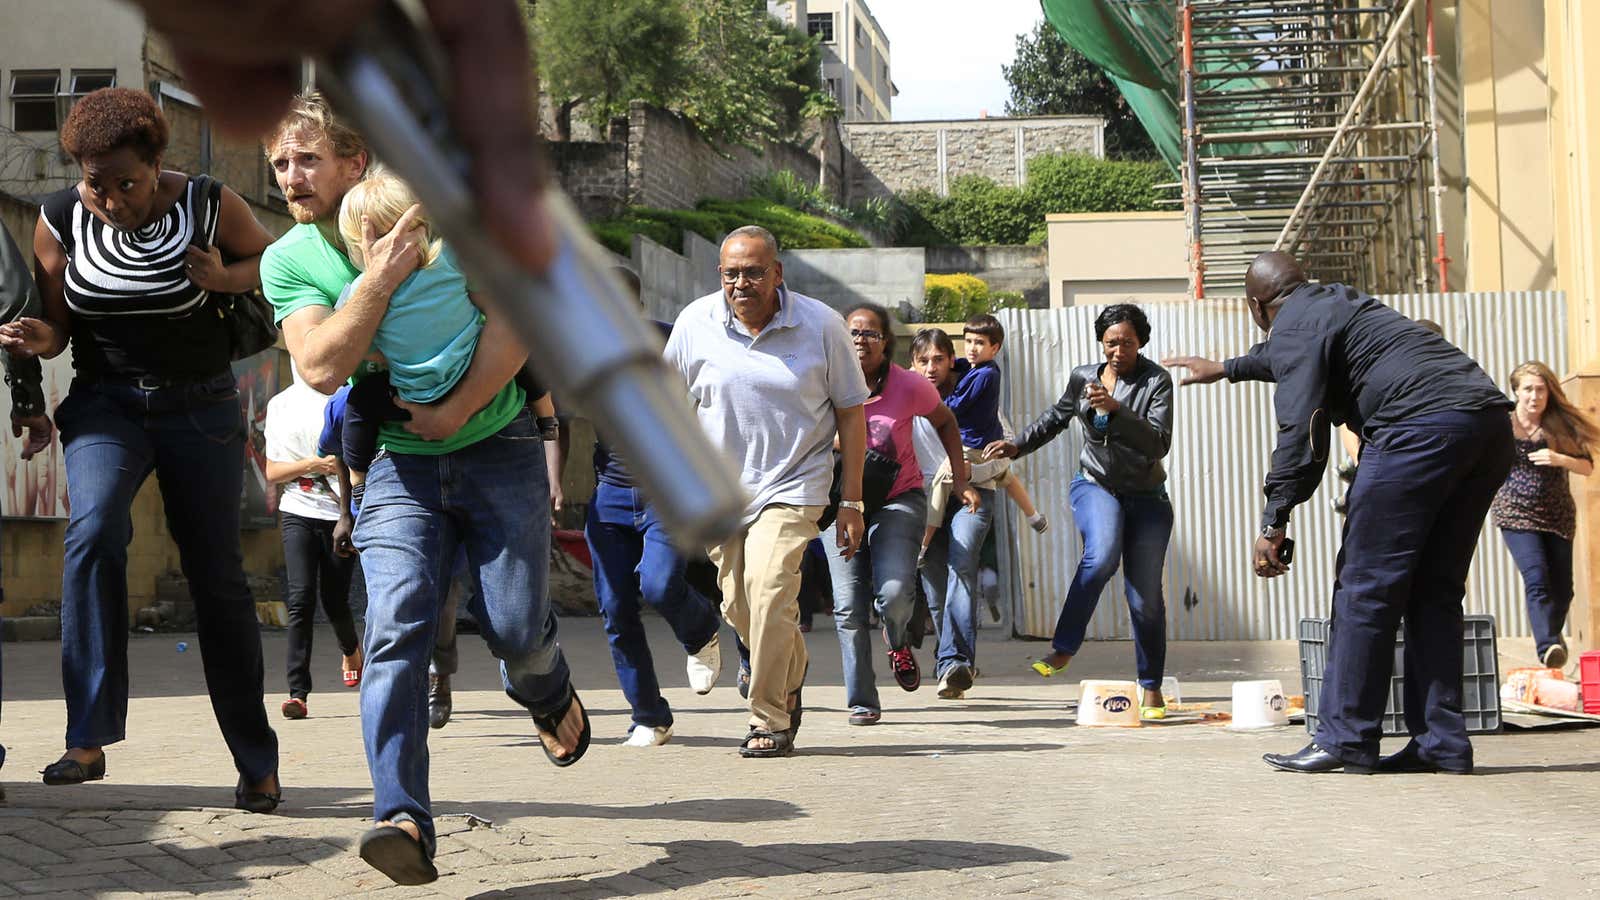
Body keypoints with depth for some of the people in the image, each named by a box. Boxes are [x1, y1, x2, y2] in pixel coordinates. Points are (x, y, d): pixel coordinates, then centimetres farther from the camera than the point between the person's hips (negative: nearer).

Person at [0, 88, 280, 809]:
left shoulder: (209, 205, -10)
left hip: (200, 406, -1)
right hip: (105, 403, 1)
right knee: (94, 530, -27)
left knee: (217, 578, 1)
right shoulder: (62, 218, -4)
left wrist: (225, 278, -16)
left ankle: (257, 762, 13)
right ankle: (90, 739, -26)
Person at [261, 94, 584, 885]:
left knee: (515, 627, -4)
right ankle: (403, 819, -27)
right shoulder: (287, 261, -2)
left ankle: (549, 698, 35)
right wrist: (379, 278, -27)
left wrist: (455, 410, -19)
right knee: (396, 626, -18)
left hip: (497, 446, -1)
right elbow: (321, 367, -17)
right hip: (399, 464, 2)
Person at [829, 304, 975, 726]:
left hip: (898, 500, -1)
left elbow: (945, 423, 9)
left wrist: (960, 480, 4)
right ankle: (861, 703, 8)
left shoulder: (909, 387, -9)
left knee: (894, 593, -21)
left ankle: (899, 643, 16)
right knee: (849, 608, -5)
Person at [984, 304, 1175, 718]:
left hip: (1146, 497, -1)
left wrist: (1115, 409, -30)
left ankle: (1151, 688, 13)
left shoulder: (1156, 381, -8)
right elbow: (1056, 418, 23)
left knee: (1145, 595, -2)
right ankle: (1063, 649, -24)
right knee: (1101, 555, -32)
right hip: (1096, 485, 1)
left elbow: (1159, 443, -21)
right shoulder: (1083, 377, 3)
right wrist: (1016, 446, 12)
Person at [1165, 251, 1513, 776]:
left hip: (1423, 425, -9)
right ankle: (1440, 744, 9)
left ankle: (1345, 739, -3)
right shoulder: (1336, 304, 31)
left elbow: (1300, 430, -10)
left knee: (1365, 588, -4)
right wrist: (1227, 369, 70)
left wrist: (1274, 523, -12)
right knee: (1435, 592, 11)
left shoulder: (1293, 325, 3)